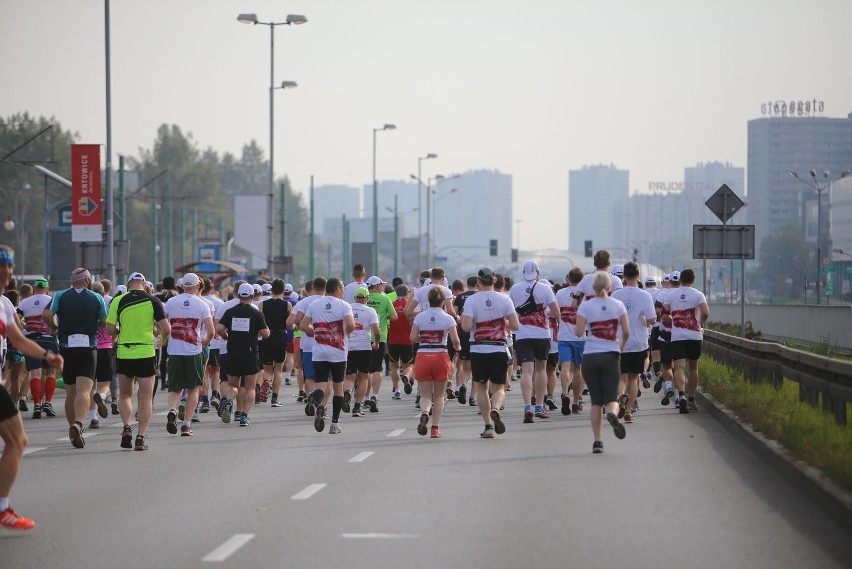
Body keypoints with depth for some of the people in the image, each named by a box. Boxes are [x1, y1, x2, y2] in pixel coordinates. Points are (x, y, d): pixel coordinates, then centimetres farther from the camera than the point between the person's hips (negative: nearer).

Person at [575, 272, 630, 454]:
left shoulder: (586, 306, -3)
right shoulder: (618, 305, 1)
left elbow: (578, 332, -10)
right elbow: (626, 332, -2)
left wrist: (578, 325, 12)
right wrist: (621, 346, 16)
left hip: (590, 356, 0)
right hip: (610, 356, 0)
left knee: (596, 400, 8)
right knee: (611, 397, 4)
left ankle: (597, 440, 2)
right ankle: (612, 413, -33)